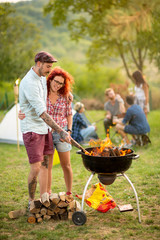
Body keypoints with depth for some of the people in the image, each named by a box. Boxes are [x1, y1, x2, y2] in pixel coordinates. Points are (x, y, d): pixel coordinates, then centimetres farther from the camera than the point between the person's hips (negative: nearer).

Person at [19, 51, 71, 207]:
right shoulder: (29, 83, -22)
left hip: (44, 128, 8)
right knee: (35, 168, -6)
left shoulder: (42, 77, 6)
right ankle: (31, 201, 12)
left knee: (45, 164, 9)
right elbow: (41, 113, -28)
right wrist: (61, 132, -30)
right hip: (32, 128, -8)